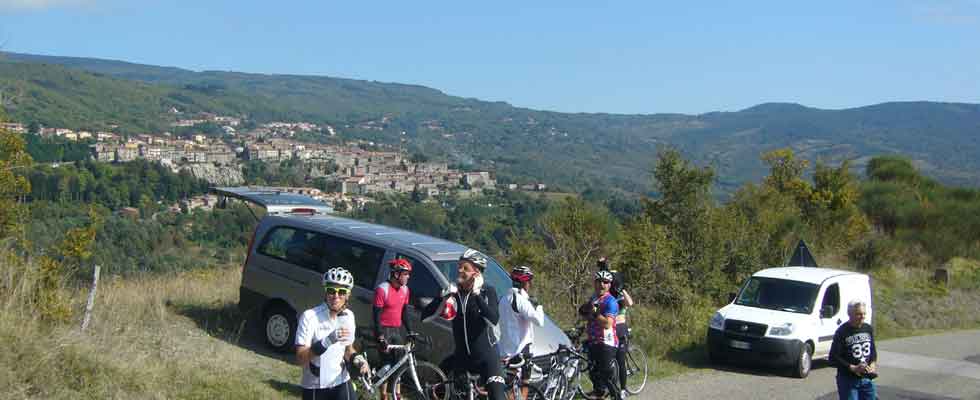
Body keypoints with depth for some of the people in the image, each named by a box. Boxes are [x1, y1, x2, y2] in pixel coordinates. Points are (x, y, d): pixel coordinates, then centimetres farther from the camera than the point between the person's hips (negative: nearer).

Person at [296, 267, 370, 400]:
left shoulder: (349, 316, 1)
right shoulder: (310, 317, -17)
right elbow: (300, 359, -22)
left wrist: (356, 359, -7)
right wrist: (327, 341, -34)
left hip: (342, 382, 4)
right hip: (315, 388, -3)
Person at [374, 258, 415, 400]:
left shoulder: (405, 289, 4)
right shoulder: (382, 289, -17)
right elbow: (376, 315, -16)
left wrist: (410, 331, 8)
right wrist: (380, 337, -21)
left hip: (397, 330, 6)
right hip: (384, 330, -6)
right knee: (386, 364, -5)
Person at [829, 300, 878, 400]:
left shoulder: (868, 329, 6)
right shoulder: (842, 332, -13)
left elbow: (873, 350, 18)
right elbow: (833, 358, -13)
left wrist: (873, 364, -2)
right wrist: (853, 368, -21)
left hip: (867, 378, 6)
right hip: (848, 380, -6)